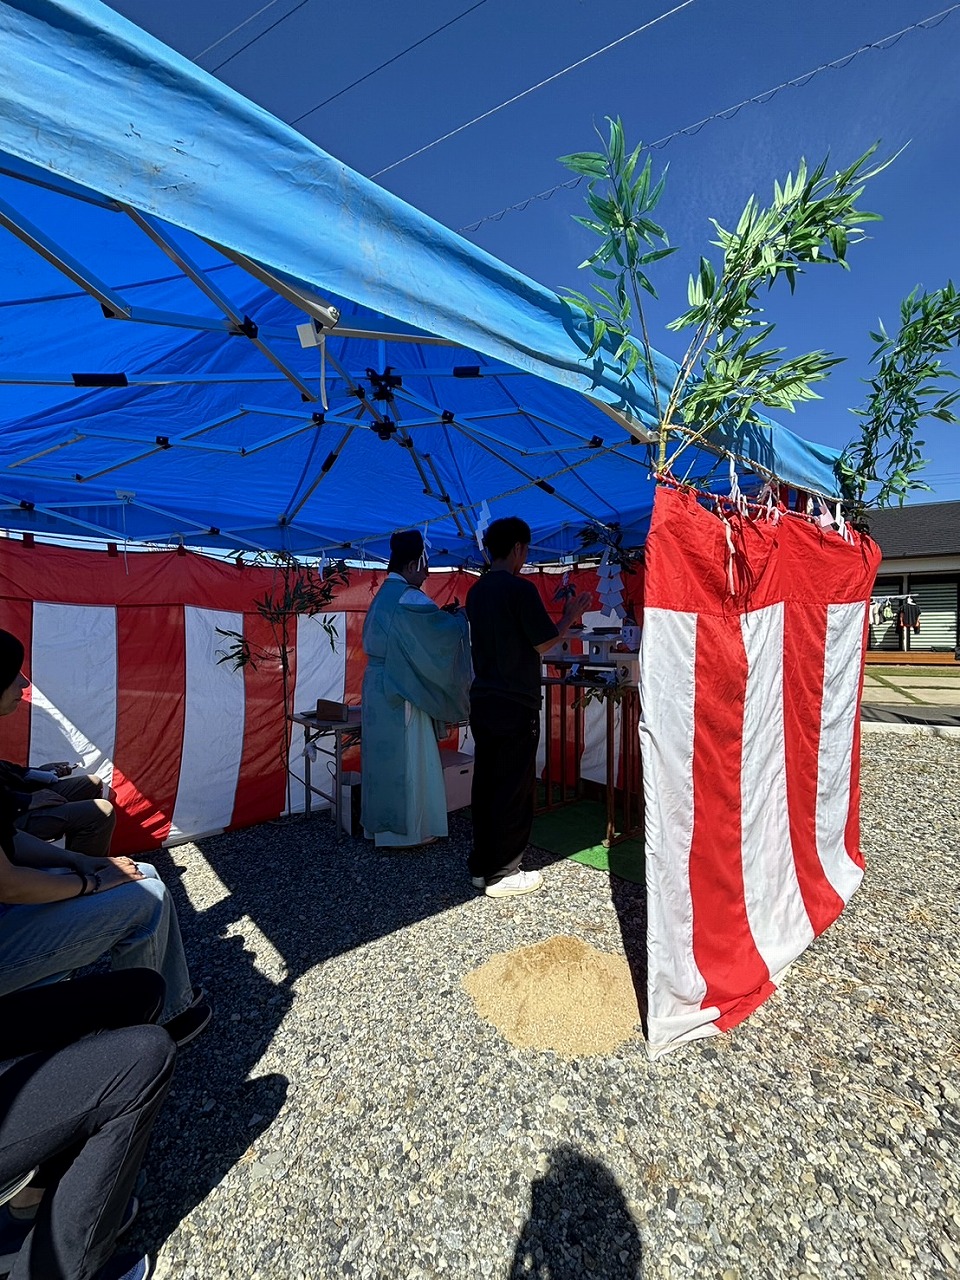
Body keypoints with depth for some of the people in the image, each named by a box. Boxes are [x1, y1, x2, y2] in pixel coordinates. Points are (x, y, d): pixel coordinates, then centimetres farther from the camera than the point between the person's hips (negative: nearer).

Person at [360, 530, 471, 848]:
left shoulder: (383, 595, 15)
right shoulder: (407, 597, -15)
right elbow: (443, 628, -19)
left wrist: (443, 614, 15)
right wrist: (461, 615, 1)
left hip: (379, 687, 10)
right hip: (400, 691, -9)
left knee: (385, 756, 15)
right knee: (406, 759, 0)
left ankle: (381, 823, 26)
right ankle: (403, 830, 11)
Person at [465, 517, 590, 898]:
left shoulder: (477, 591, 11)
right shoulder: (520, 589, -14)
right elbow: (544, 642, -12)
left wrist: (559, 618, 25)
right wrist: (570, 615, 4)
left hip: (482, 700, 8)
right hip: (515, 705, -8)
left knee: (486, 783, 14)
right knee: (513, 790, 3)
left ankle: (482, 866, 26)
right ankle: (502, 875, 14)